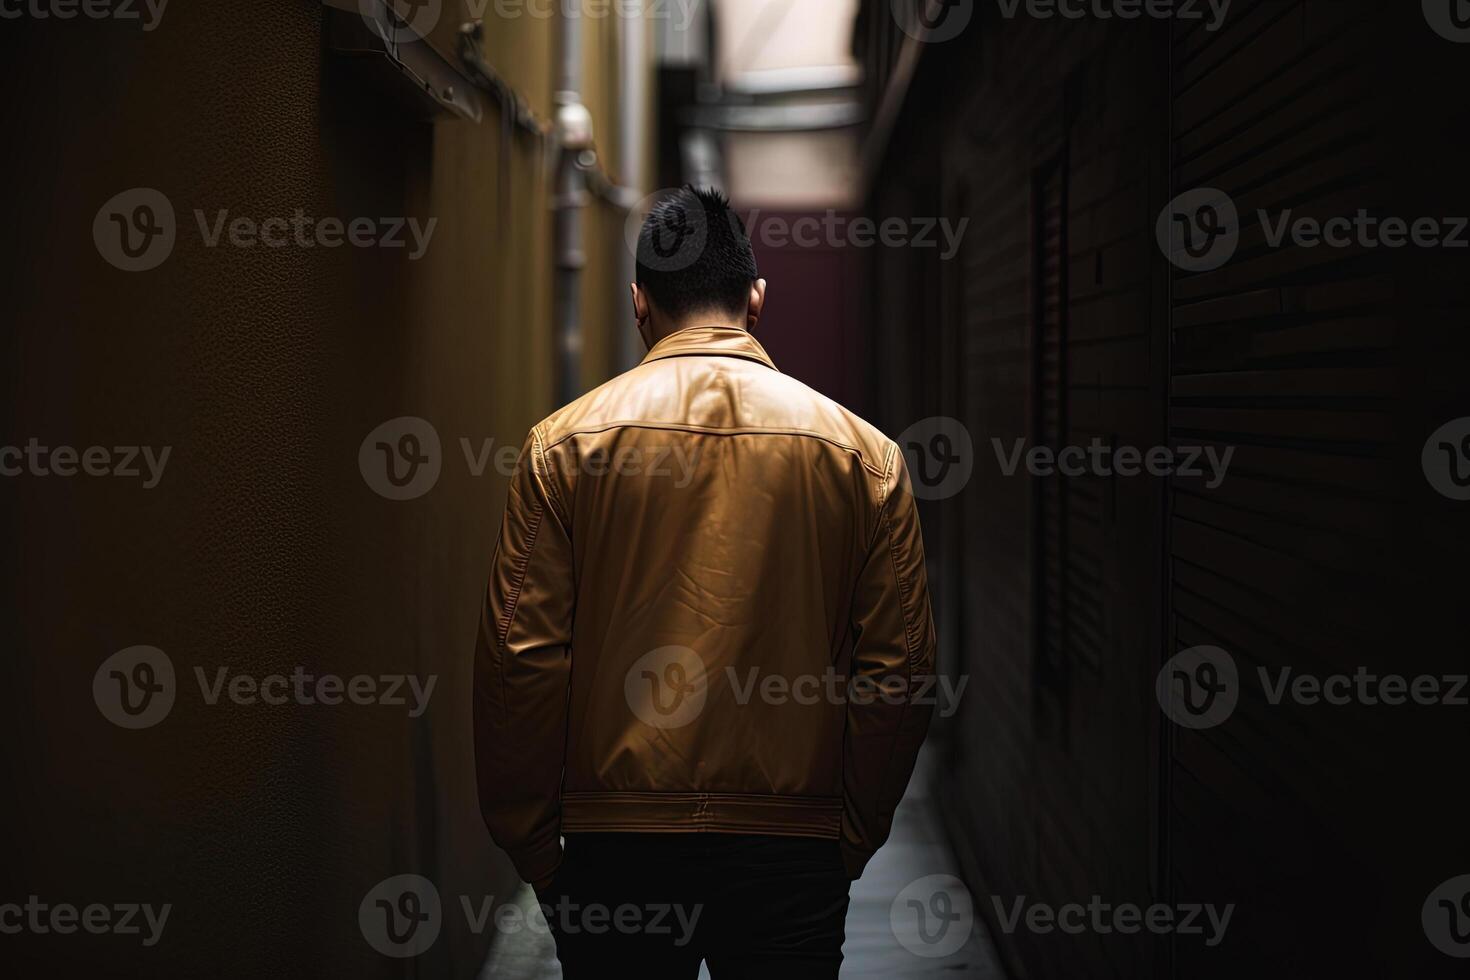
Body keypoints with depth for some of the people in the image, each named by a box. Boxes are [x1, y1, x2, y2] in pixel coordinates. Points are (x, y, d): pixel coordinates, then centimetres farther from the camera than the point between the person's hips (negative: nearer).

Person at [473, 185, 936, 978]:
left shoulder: (566, 442, -1)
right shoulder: (861, 450, 1)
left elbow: (520, 661, -5)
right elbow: (899, 671, 0)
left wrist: (535, 851, 4)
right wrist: (851, 842, 10)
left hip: (616, 847, 0)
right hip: (792, 851, 1)